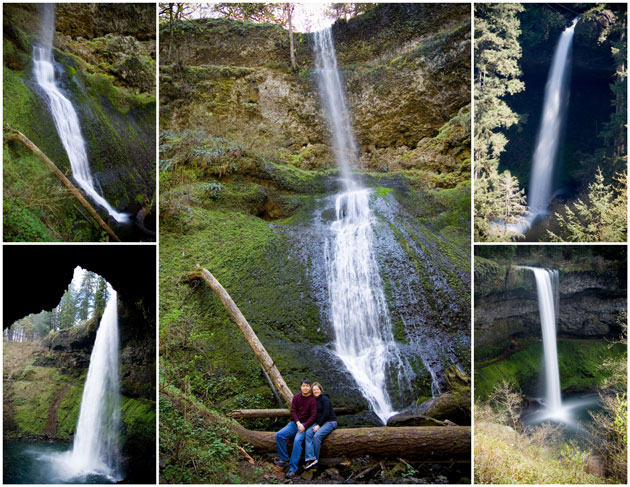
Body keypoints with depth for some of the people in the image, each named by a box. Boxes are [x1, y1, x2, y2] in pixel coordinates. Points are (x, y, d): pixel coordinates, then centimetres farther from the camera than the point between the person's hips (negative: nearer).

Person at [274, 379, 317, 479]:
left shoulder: (313, 400, -6)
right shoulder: (296, 397, 6)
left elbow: (313, 416, -11)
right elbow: (293, 411, 1)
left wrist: (304, 426, -21)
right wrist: (298, 423, -14)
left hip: (306, 424, -5)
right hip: (295, 423, 5)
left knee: (297, 440, -31)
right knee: (279, 435, -15)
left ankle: (293, 468, -30)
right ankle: (284, 460, -4)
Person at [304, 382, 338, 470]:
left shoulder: (324, 398, -9)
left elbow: (326, 413, -17)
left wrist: (319, 425, -17)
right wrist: (315, 425, 0)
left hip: (329, 422, -7)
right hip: (319, 423, 7)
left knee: (317, 436, -30)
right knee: (308, 433, -20)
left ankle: (316, 459, -19)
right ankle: (310, 459, -31)